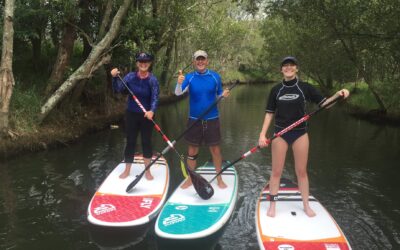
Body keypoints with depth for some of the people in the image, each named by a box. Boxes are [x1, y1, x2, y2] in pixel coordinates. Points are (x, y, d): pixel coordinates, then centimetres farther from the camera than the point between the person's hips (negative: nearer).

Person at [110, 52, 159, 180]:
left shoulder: (152, 80, -10)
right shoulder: (130, 76, -4)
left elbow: (155, 98, -20)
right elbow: (118, 89, -9)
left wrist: (151, 111, -37)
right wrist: (115, 78, -26)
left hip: (146, 116, -1)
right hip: (131, 114, 2)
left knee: (146, 142, 7)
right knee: (130, 142, 9)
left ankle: (147, 171, 21)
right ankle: (127, 170, 22)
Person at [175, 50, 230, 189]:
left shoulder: (215, 76, -1)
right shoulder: (189, 77, -4)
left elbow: (218, 95, 9)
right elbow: (178, 93, -19)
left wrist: (224, 95, -14)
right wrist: (179, 83, -40)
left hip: (212, 119, 0)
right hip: (194, 119, 0)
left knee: (215, 149, 6)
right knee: (192, 150, 9)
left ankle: (219, 179, 20)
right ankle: (191, 178, 23)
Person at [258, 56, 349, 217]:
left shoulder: (305, 87, -2)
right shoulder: (276, 90, 1)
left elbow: (323, 104, -2)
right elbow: (269, 113, 2)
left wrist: (337, 95, -21)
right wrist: (262, 134, -7)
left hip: (300, 133, 0)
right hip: (280, 134, 0)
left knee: (301, 171, 9)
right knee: (276, 171, 4)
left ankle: (306, 205, 24)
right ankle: (272, 205, 18)